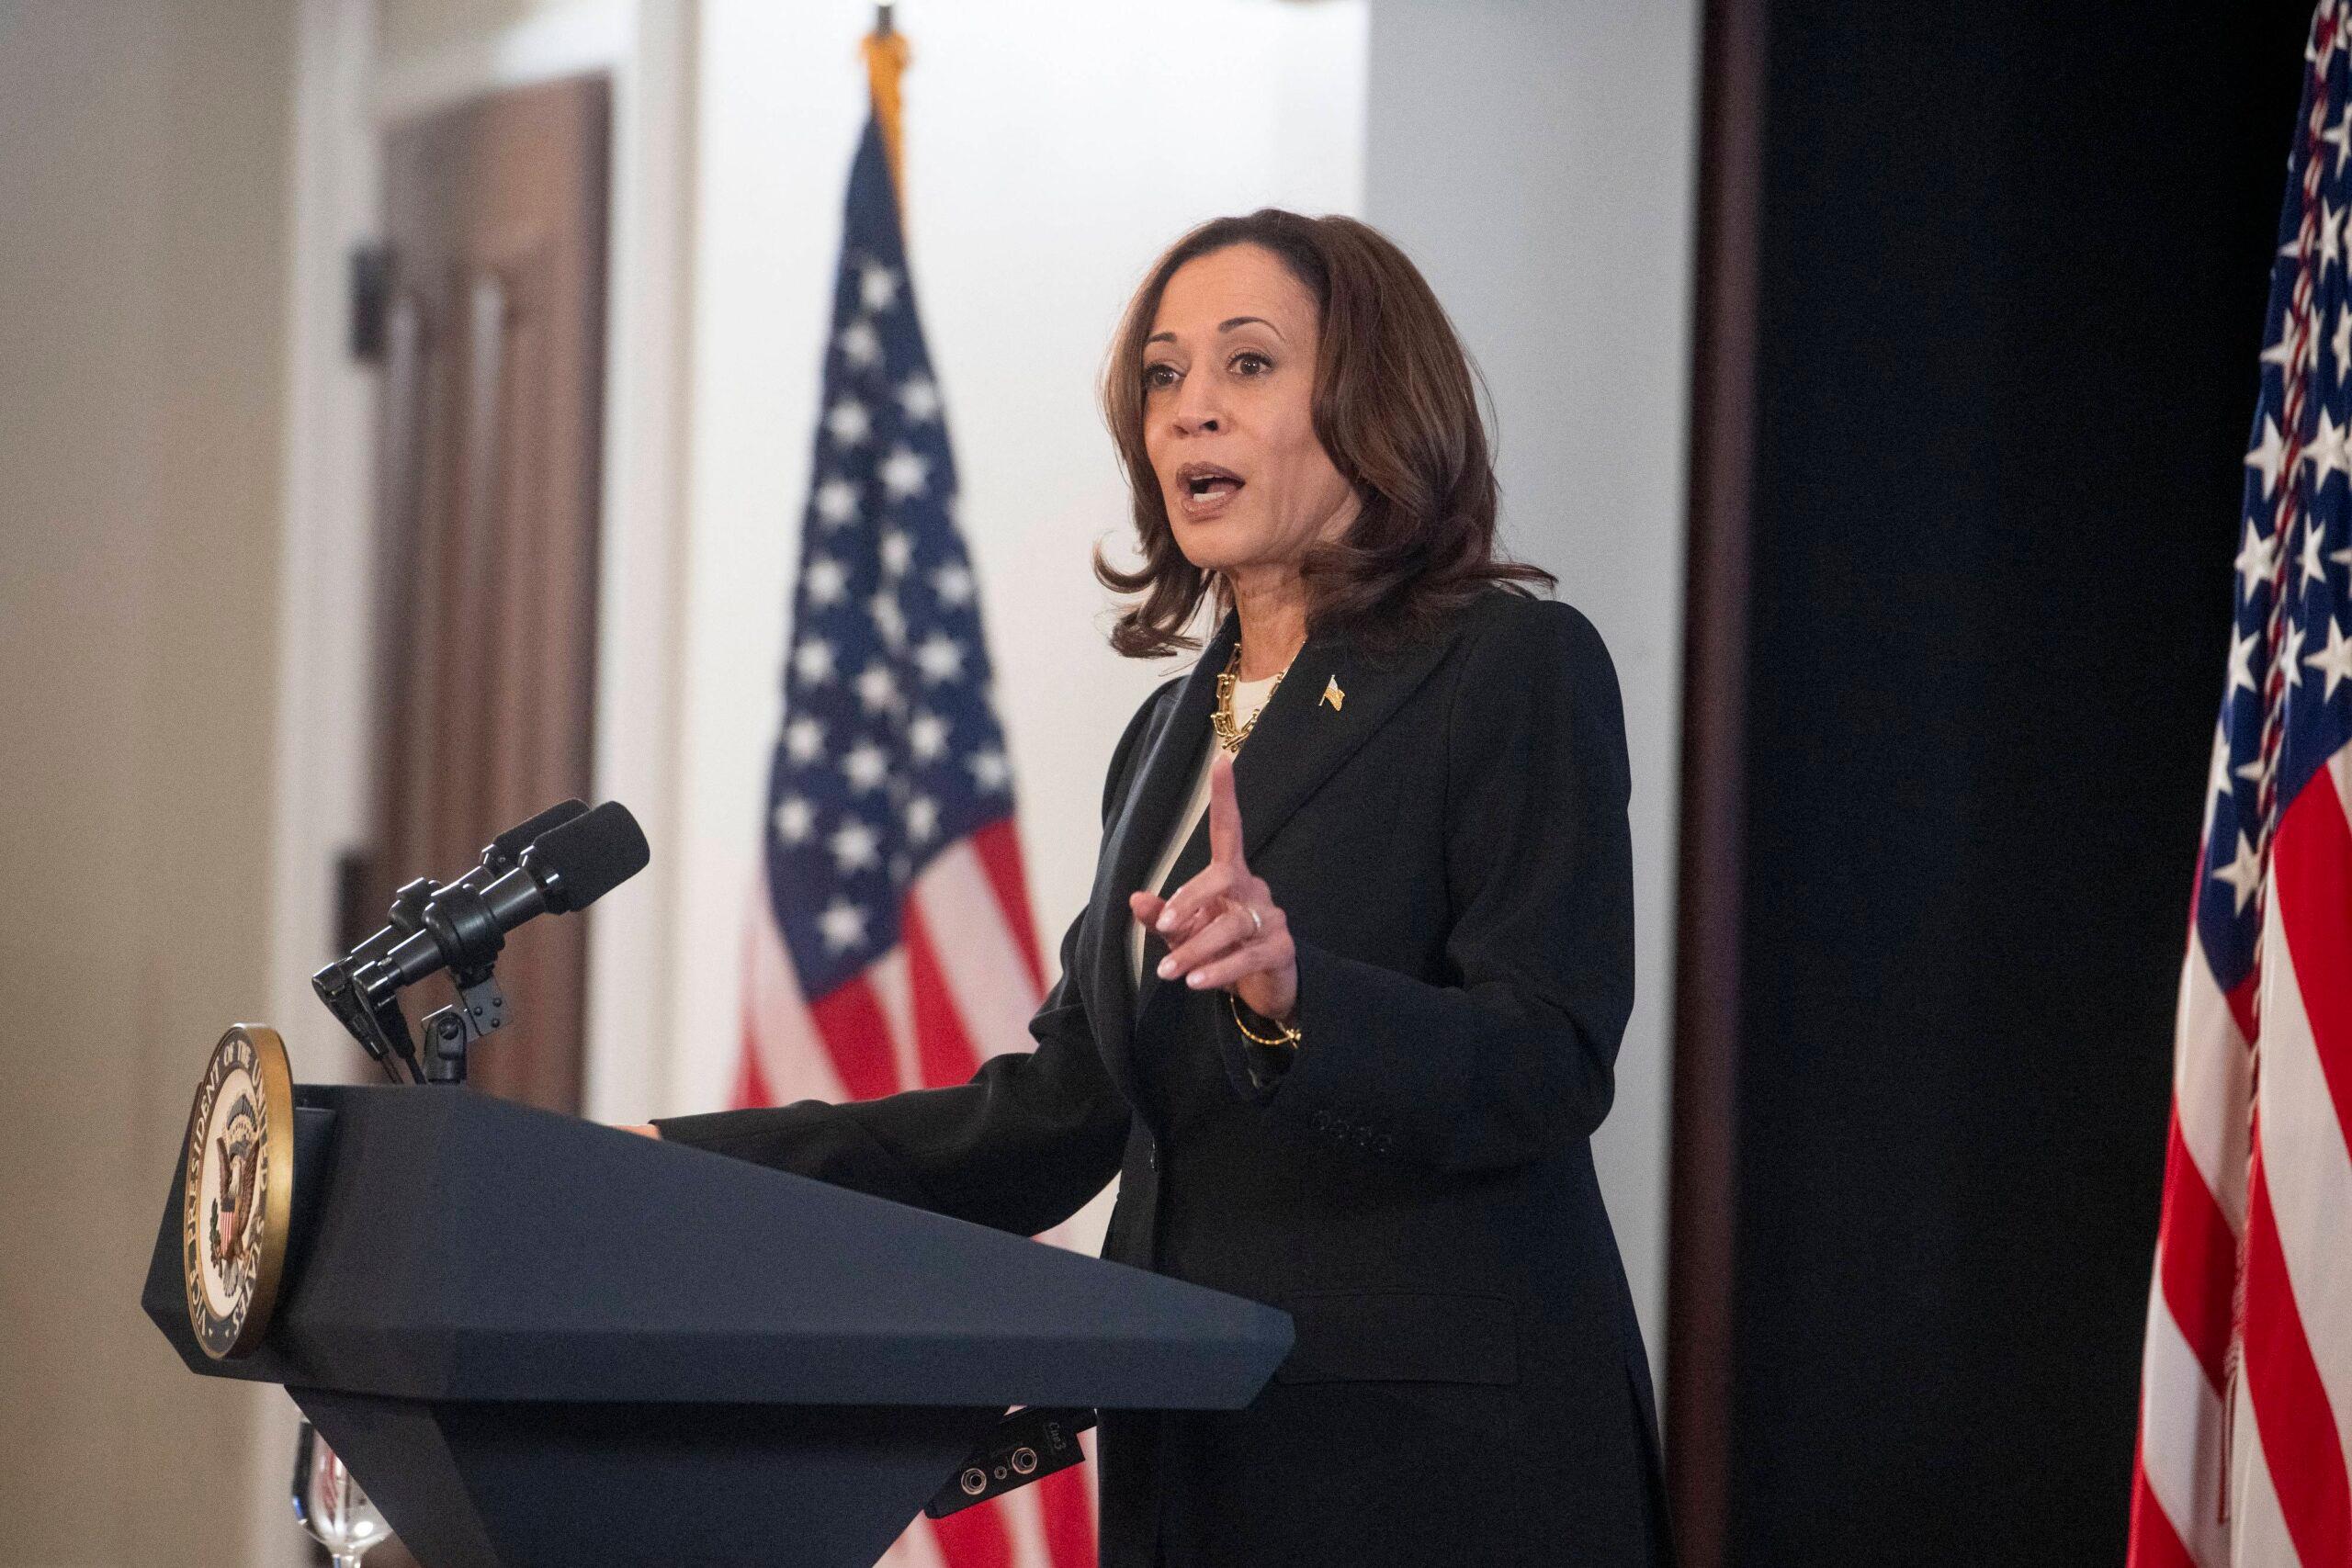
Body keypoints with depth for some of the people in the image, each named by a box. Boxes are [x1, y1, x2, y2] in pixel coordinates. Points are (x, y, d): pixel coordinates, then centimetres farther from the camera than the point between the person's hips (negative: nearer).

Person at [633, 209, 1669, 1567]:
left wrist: (1296, 991, -30)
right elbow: (1060, 1118, 15)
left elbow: (1552, 1071, -13)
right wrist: (689, 1164, 8)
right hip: (1188, 1443, 6)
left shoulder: (1516, 669, -5)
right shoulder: (1174, 734, 17)